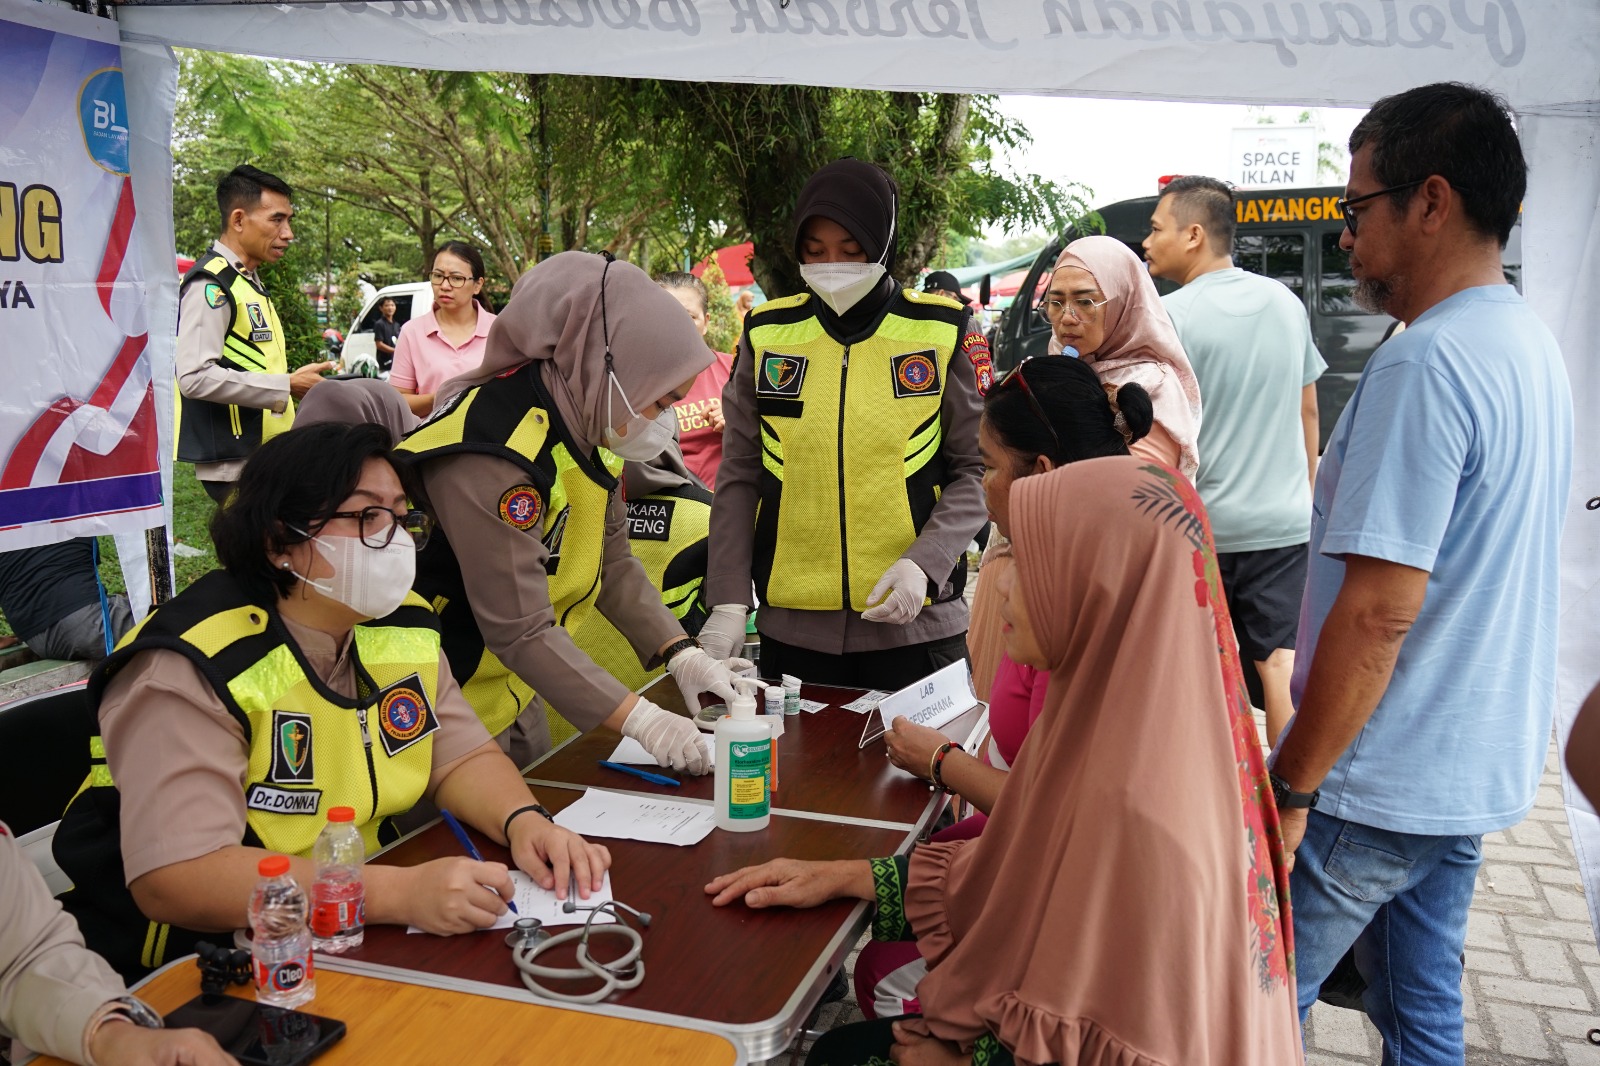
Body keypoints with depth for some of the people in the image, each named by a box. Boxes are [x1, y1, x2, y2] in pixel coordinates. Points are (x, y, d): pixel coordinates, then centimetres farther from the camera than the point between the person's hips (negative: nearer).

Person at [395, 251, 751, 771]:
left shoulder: (589, 426, -3)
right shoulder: (493, 452, -31)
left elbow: (613, 562, 1)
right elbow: (520, 628, -31)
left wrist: (683, 656, -12)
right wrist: (643, 721, -33)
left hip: (511, 688, 9)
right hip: (444, 706, -8)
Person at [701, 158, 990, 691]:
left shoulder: (944, 333, -1)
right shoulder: (767, 335, 4)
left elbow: (977, 470, 1)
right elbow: (739, 478, 6)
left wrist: (925, 562, -14)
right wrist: (727, 600, -2)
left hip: (916, 623, -1)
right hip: (793, 627, 2)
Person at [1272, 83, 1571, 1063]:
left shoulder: (1424, 366, -22)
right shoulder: (1533, 346, 9)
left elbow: (1377, 611, -25)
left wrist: (1291, 788, -17)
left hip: (1380, 789, -9)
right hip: (1482, 770, 9)